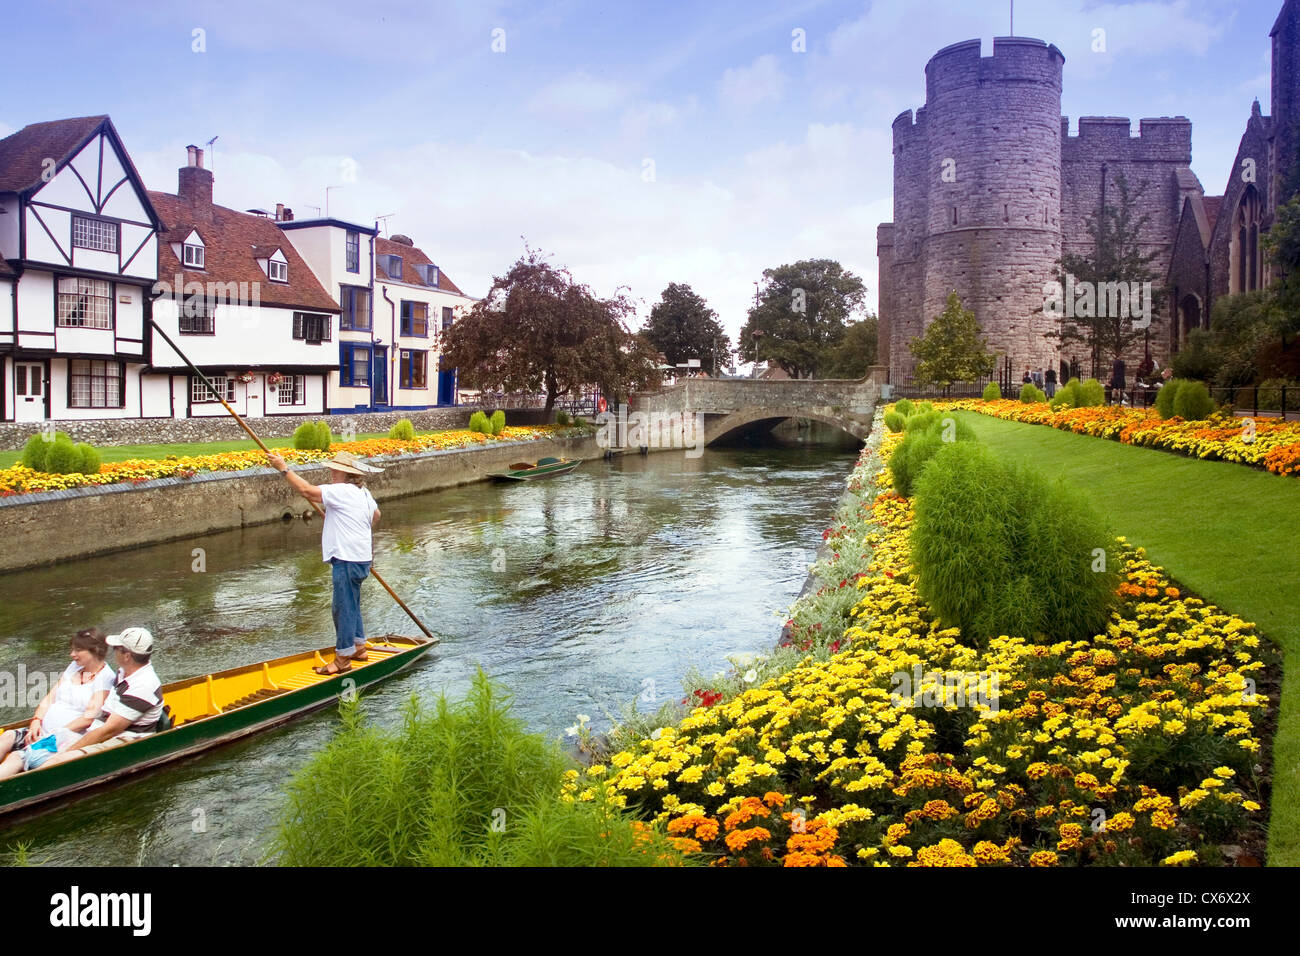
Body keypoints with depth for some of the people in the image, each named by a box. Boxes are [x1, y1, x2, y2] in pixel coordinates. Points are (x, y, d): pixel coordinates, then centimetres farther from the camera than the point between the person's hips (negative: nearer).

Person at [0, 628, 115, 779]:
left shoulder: (105, 676, -7)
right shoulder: (74, 666, 17)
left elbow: (89, 718, -13)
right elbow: (49, 698, 14)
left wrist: (56, 734, -16)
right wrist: (36, 722, -3)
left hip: (69, 739, -7)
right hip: (43, 732, 7)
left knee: (18, 757, -26)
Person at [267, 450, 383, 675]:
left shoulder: (342, 491, -16)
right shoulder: (364, 493, 15)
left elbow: (307, 491, -21)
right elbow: (376, 515, 31)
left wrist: (284, 469, -14)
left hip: (347, 559, -11)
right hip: (360, 557, 11)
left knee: (344, 608, -5)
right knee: (351, 605, 21)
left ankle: (342, 660, 0)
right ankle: (358, 647, 31)